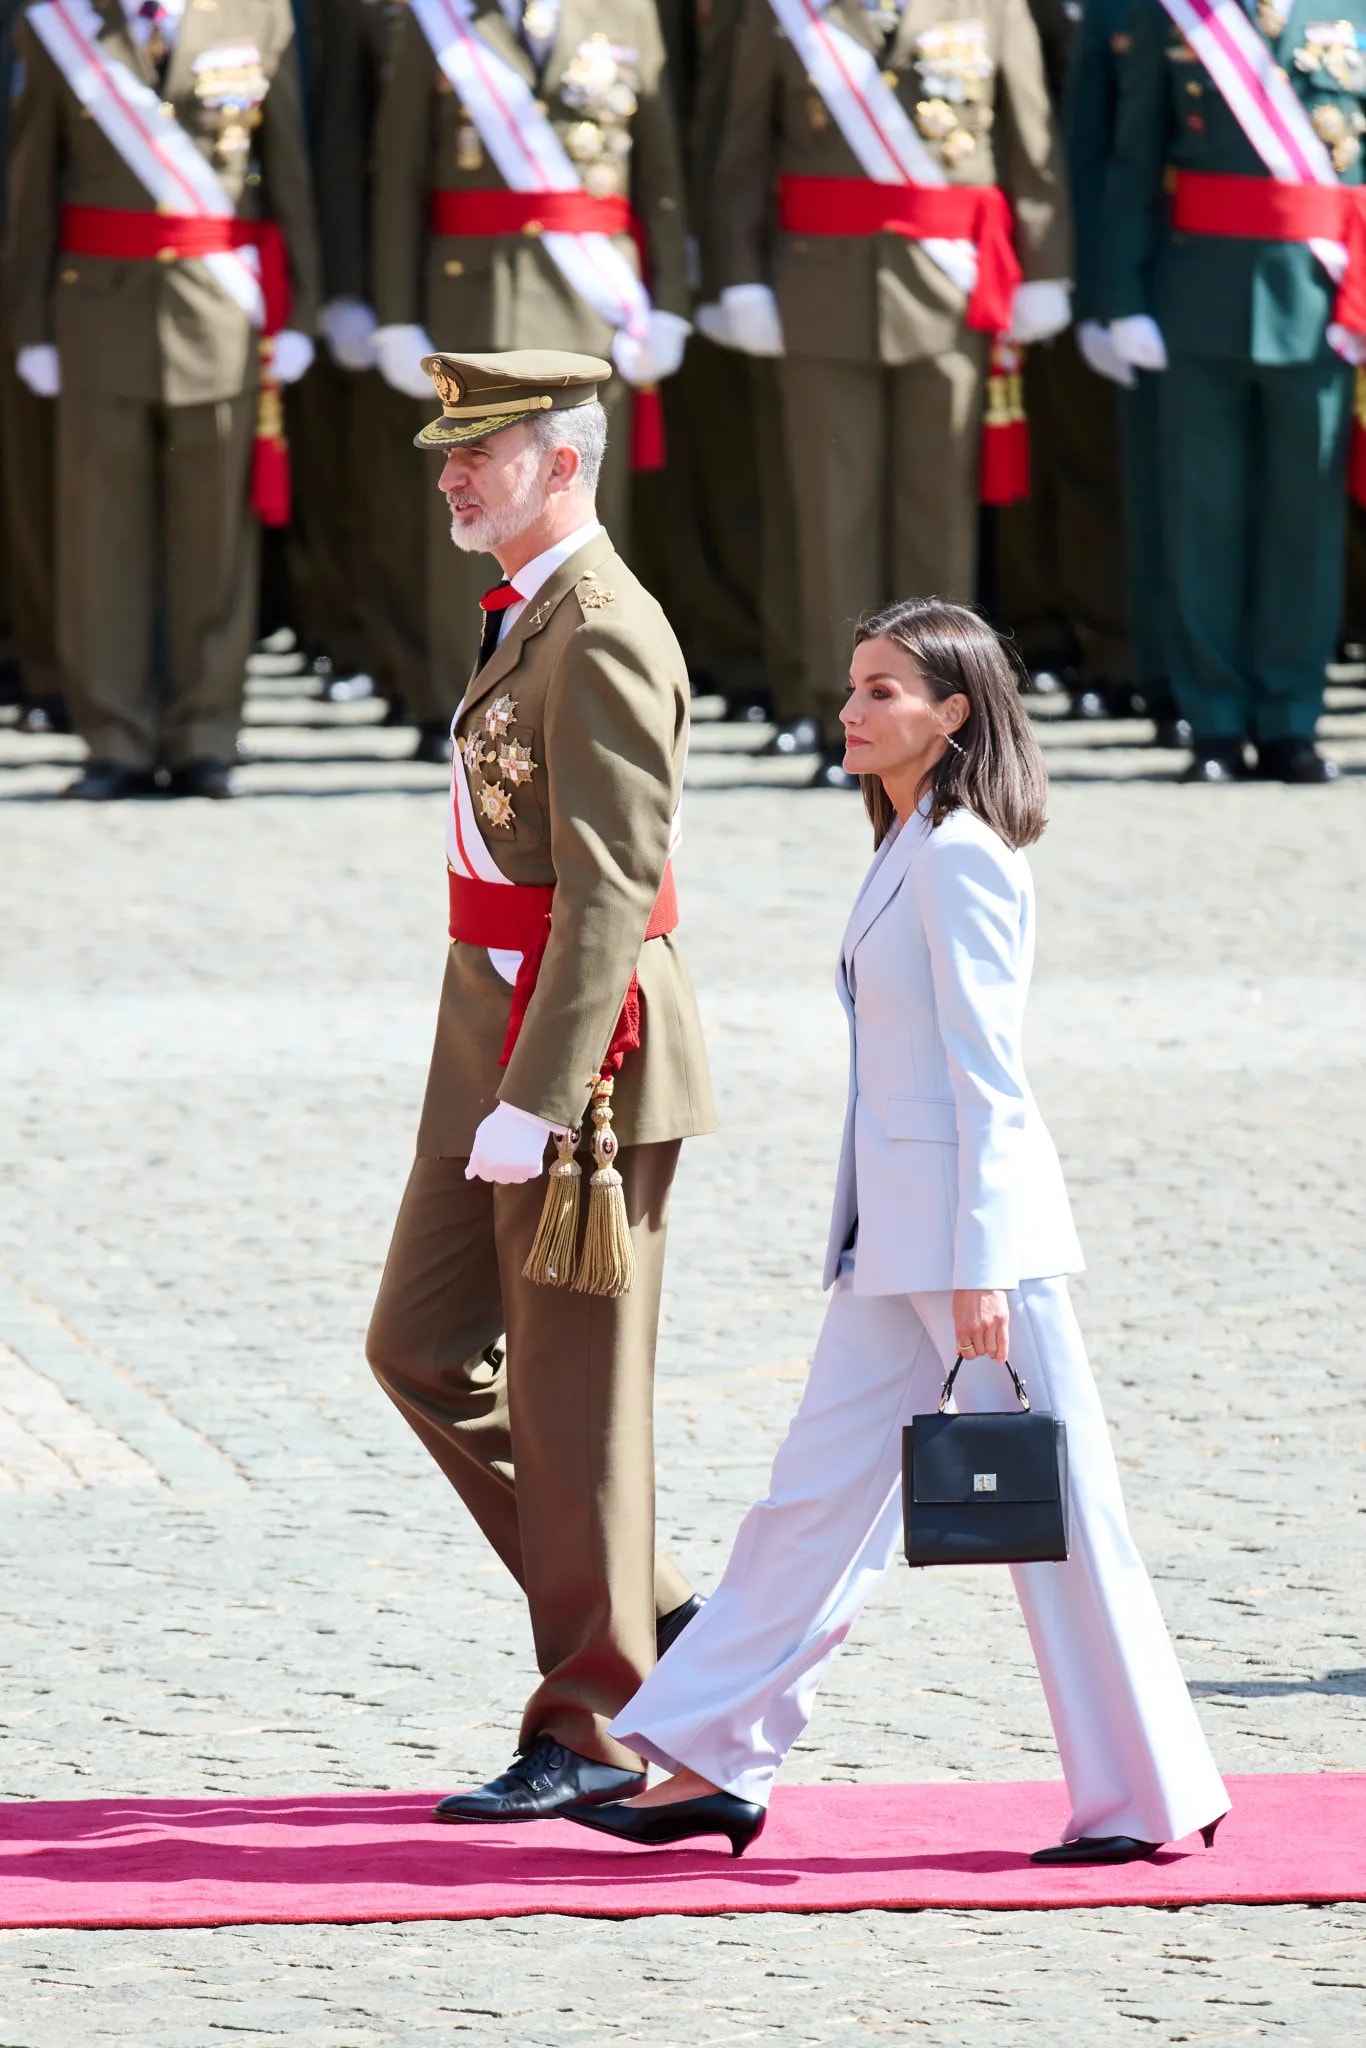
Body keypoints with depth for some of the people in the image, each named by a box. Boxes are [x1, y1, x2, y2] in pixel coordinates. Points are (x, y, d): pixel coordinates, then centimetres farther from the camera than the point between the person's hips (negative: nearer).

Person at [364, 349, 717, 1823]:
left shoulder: (602, 635, -17)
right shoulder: (533, 615, 15)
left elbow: (610, 890, -23)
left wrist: (536, 1100, -25)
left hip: (582, 1053, -10)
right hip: (499, 1038, 10)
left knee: (572, 1396, -2)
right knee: (420, 1348, 12)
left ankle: (593, 1725, 6)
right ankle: (646, 1612, 19)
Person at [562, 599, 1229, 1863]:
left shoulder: (961, 856, -14)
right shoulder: (911, 850, 14)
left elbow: (988, 1076, -17)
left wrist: (980, 1274, -19)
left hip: (977, 1221, -9)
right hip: (901, 1236, 9)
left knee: (1050, 1514, -2)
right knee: (824, 1489, 10)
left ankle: (1147, 1797, 5)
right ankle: (716, 1763, 13)